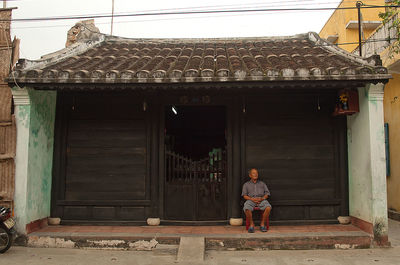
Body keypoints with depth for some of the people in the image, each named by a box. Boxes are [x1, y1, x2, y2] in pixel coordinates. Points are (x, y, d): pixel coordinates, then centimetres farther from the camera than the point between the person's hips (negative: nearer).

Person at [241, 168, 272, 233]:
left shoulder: (262, 184, 22)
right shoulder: (246, 184, 19)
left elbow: (267, 194, 14)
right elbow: (244, 196, 9)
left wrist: (261, 199, -8)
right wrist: (252, 199, -11)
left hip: (262, 200, 1)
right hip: (251, 200, -1)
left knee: (268, 208, -33)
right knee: (247, 209, -36)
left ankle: (262, 224, -16)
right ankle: (251, 224, -16)